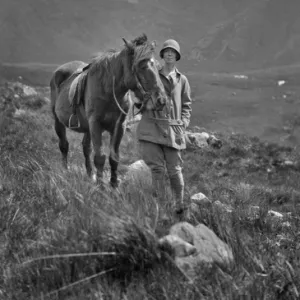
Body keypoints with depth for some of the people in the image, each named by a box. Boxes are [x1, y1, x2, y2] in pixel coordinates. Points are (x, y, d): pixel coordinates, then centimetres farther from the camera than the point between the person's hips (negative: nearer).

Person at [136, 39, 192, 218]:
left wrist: (183, 125, 1)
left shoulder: (182, 80, 11)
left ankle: (180, 206, 16)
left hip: (173, 129, 0)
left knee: (175, 169, 2)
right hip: (151, 126, 0)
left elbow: (187, 106, 13)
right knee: (157, 167, -6)